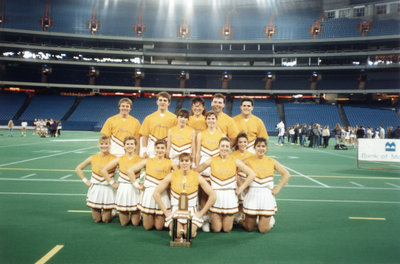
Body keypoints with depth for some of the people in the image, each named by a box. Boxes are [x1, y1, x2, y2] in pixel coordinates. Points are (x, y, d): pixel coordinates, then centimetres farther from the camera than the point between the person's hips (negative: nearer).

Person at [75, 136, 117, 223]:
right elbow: (78, 169, 10)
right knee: (97, 219, 7)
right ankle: (98, 211, 38)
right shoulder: (93, 158, -1)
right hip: (95, 190, 2)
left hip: (108, 190, -2)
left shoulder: (113, 158, -9)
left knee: (106, 220, 2)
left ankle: (112, 211, 33)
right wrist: (85, 181, 4)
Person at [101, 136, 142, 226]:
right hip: (122, 190, 1)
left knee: (135, 223, 2)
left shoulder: (140, 160, -2)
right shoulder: (119, 160, 0)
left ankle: (134, 214, 33)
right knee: (123, 223, 6)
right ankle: (126, 215, 38)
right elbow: (104, 170, 4)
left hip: (135, 191, -1)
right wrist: (112, 183, 1)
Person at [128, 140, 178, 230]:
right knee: (147, 227, 7)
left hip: (163, 194, 0)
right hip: (149, 193, 0)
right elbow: (130, 170, 4)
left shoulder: (170, 163, 4)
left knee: (159, 227, 4)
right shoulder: (147, 161, 4)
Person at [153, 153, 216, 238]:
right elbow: (156, 193, 1)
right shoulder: (172, 176, -2)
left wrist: (202, 212, -2)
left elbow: (213, 196, 0)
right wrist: (165, 211, -2)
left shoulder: (197, 177, -2)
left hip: (191, 211, 0)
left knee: (190, 233, -23)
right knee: (177, 233, -24)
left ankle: (193, 228, 12)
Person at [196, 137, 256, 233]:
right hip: (216, 196, 0)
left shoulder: (235, 161, -1)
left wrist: (241, 188, -3)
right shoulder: (212, 160, -1)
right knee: (216, 229, 4)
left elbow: (252, 175, 1)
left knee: (227, 229, 7)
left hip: (230, 197, 0)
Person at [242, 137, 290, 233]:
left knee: (263, 229, -1)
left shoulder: (271, 161, 4)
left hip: (267, 196, 1)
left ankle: (271, 219, 30)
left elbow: (286, 175, 7)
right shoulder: (249, 161, -2)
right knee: (249, 228, 4)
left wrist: (277, 188, 1)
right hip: (252, 196, -1)